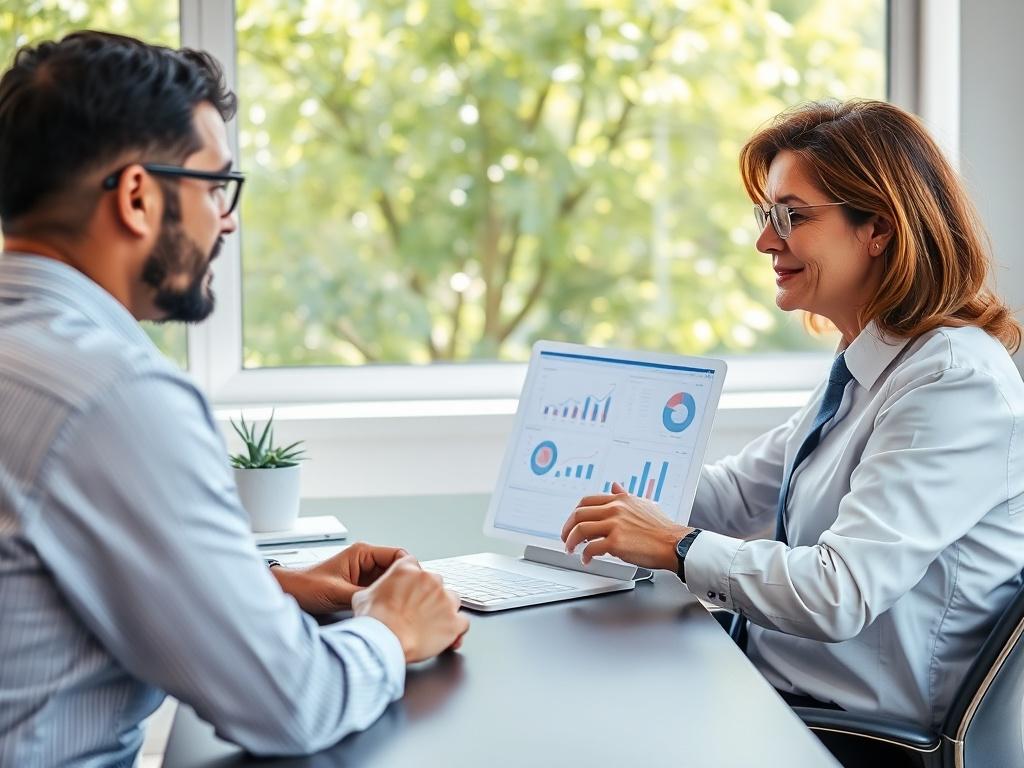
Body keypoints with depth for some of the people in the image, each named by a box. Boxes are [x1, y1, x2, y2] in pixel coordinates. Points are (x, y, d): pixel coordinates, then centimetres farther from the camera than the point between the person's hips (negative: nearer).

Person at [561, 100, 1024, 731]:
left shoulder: (956, 384, -20)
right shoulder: (866, 370, 11)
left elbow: (839, 594, -26)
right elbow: (742, 489, 20)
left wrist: (677, 546, -15)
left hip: (861, 733, -8)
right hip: (779, 689, 8)